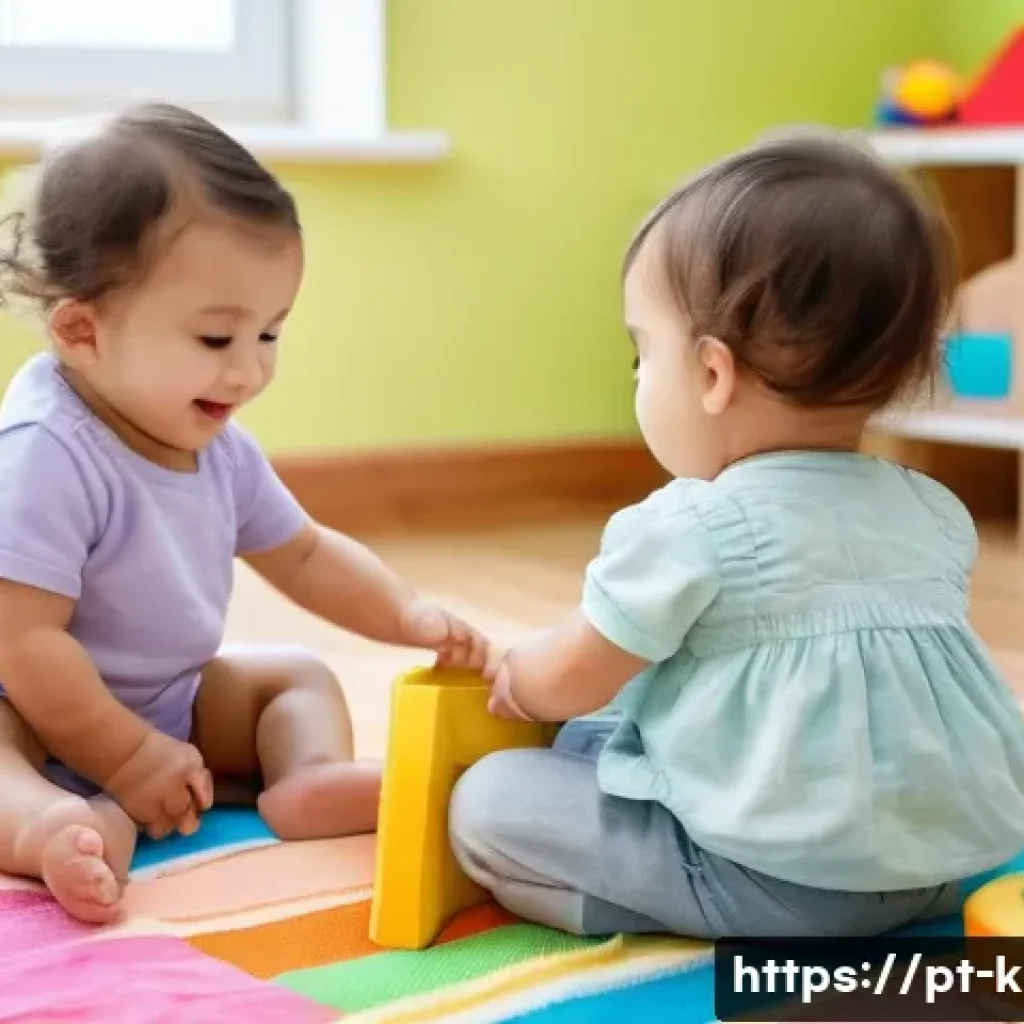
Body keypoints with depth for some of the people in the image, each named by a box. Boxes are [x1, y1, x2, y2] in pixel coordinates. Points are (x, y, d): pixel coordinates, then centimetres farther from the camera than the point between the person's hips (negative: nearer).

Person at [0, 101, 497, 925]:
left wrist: (410, 615, -5)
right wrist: (125, 757, -25)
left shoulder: (217, 446, -3)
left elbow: (303, 554, 11)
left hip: (171, 702, 8)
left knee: (299, 677, 6)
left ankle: (314, 776, -22)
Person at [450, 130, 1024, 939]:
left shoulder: (686, 531, -16)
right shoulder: (940, 517, 4)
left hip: (773, 879, -8)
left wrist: (516, 679, 21)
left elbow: (570, 682, -3)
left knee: (489, 801, -2)